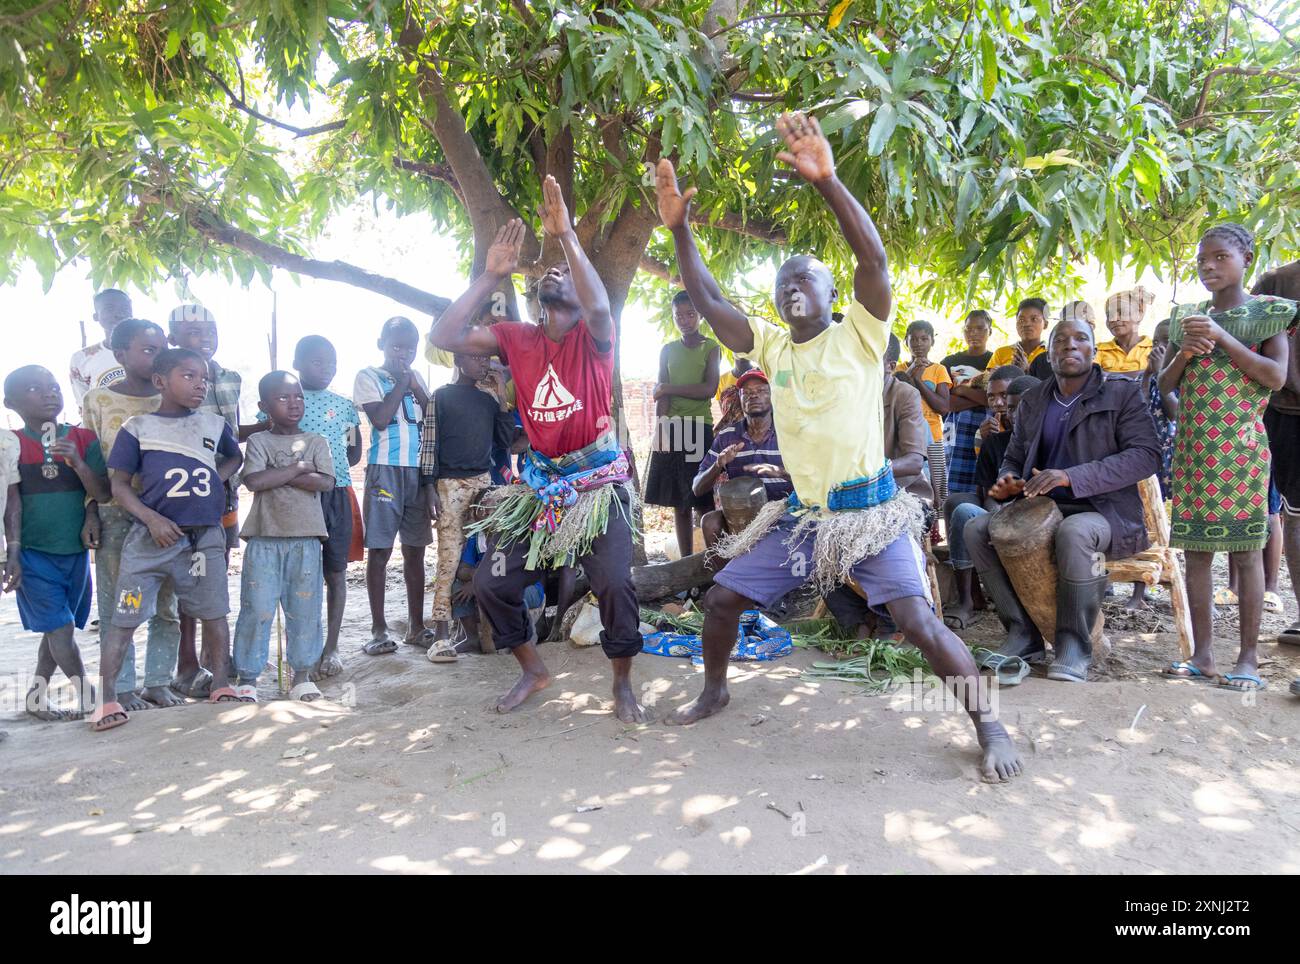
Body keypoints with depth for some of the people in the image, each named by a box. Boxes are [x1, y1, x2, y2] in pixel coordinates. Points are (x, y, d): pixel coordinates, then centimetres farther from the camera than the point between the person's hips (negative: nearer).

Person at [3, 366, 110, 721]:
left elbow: (103, 493, -3)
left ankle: (37, 698, 26)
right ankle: (90, 699, 0)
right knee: (59, 626, -8)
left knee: (58, 628, 11)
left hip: (76, 551, 3)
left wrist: (77, 462, -20)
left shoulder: (83, 439, 2)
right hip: (34, 552, -3)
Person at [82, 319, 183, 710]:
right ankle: (122, 689, 13)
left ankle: (159, 682, 18)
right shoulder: (97, 399, -1)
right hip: (116, 515, -2)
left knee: (167, 605, 7)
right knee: (117, 606, 3)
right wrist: (90, 513, -4)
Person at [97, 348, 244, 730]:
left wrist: (217, 479, 7)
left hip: (205, 536, 3)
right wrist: (152, 519, -14)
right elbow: (119, 485, -1)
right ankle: (107, 699, 7)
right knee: (124, 618, -1)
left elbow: (235, 456, 28)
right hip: (151, 536, -3)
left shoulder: (215, 424, 9)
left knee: (214, 614, 7)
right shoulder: (138, 427, 0)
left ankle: (221, 686, 19)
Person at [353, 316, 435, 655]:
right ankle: (379, 630, 5)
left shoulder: (416, 377, 16)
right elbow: (380, 418, -11)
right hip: (384, 470, -4)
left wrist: (413, 383, -2)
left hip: (419, 471, 4)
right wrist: (400, 384, -4)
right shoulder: (369, 377, 3)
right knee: (379, 550, -2)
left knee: (415, 548, 8)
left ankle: (416, 626, 15)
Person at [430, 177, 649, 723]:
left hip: (598, 482, -4)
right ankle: (532, 670, 27)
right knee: (491, 583, 4)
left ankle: (623, 685, 8)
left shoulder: (594, 338, -3)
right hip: (539, 483, 4)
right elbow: (444, 337, -4)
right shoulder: (516, 339, 6)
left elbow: (600, 307, -28)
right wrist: (491, 276, -6)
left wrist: (566, 236, -27)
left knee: (615, 582, -16)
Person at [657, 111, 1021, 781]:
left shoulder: (858, 335, -6)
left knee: (917, 619, -17)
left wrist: (826, 179, -31)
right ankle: (714, 692, 34)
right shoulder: (772, 346, 8)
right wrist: (679, 229, -4)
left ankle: (988, 726, 1)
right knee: (721, 599, 8)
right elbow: (708, 301, 4)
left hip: (869, 511, -5)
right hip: (800, 513, 6)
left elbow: (874, 258, -21)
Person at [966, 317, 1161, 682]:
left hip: (1104, 511, -5)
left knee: (1074, 531, -39)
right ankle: (1023, 633, -10)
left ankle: (1074, 646, -22)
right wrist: (1007, 482, -6)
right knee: (977, 528, -18)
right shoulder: (1032, 400, 13)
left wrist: (1072, 477, -26)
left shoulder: (1123, 393, -2)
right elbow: (1013, 457, 21)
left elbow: (1147, 454, -14)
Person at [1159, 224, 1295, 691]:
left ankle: (1249, 657, 5)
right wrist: (1185, 353, -6)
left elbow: (1277, 376, -11)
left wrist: (1222, 337, -16)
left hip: (1241, 446, -4)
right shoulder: (1189, 317, 13)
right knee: (1196, 550, 3)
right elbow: (1165, 384, 13)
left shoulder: (1267, 312, 1)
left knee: (1246, 550, -2)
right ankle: (1202, 654, 9)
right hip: (1192, 447, 4)